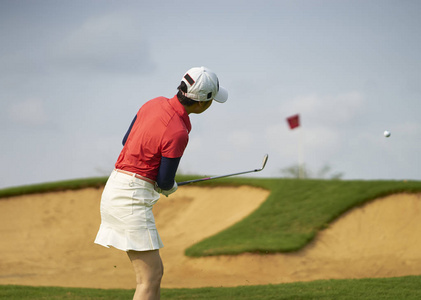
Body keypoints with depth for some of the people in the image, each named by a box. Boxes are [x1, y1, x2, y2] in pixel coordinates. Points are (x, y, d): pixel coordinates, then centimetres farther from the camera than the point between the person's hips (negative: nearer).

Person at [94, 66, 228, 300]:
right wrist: (171, 187, 15)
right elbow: (165, 182, -9)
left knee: (155, 271, 14)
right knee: (150, 277, -9)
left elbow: (127, 141, 16)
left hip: (116, 187, 9)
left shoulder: (156, 103, 4)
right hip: (132, 197, -9)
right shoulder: (178, 134, -20)